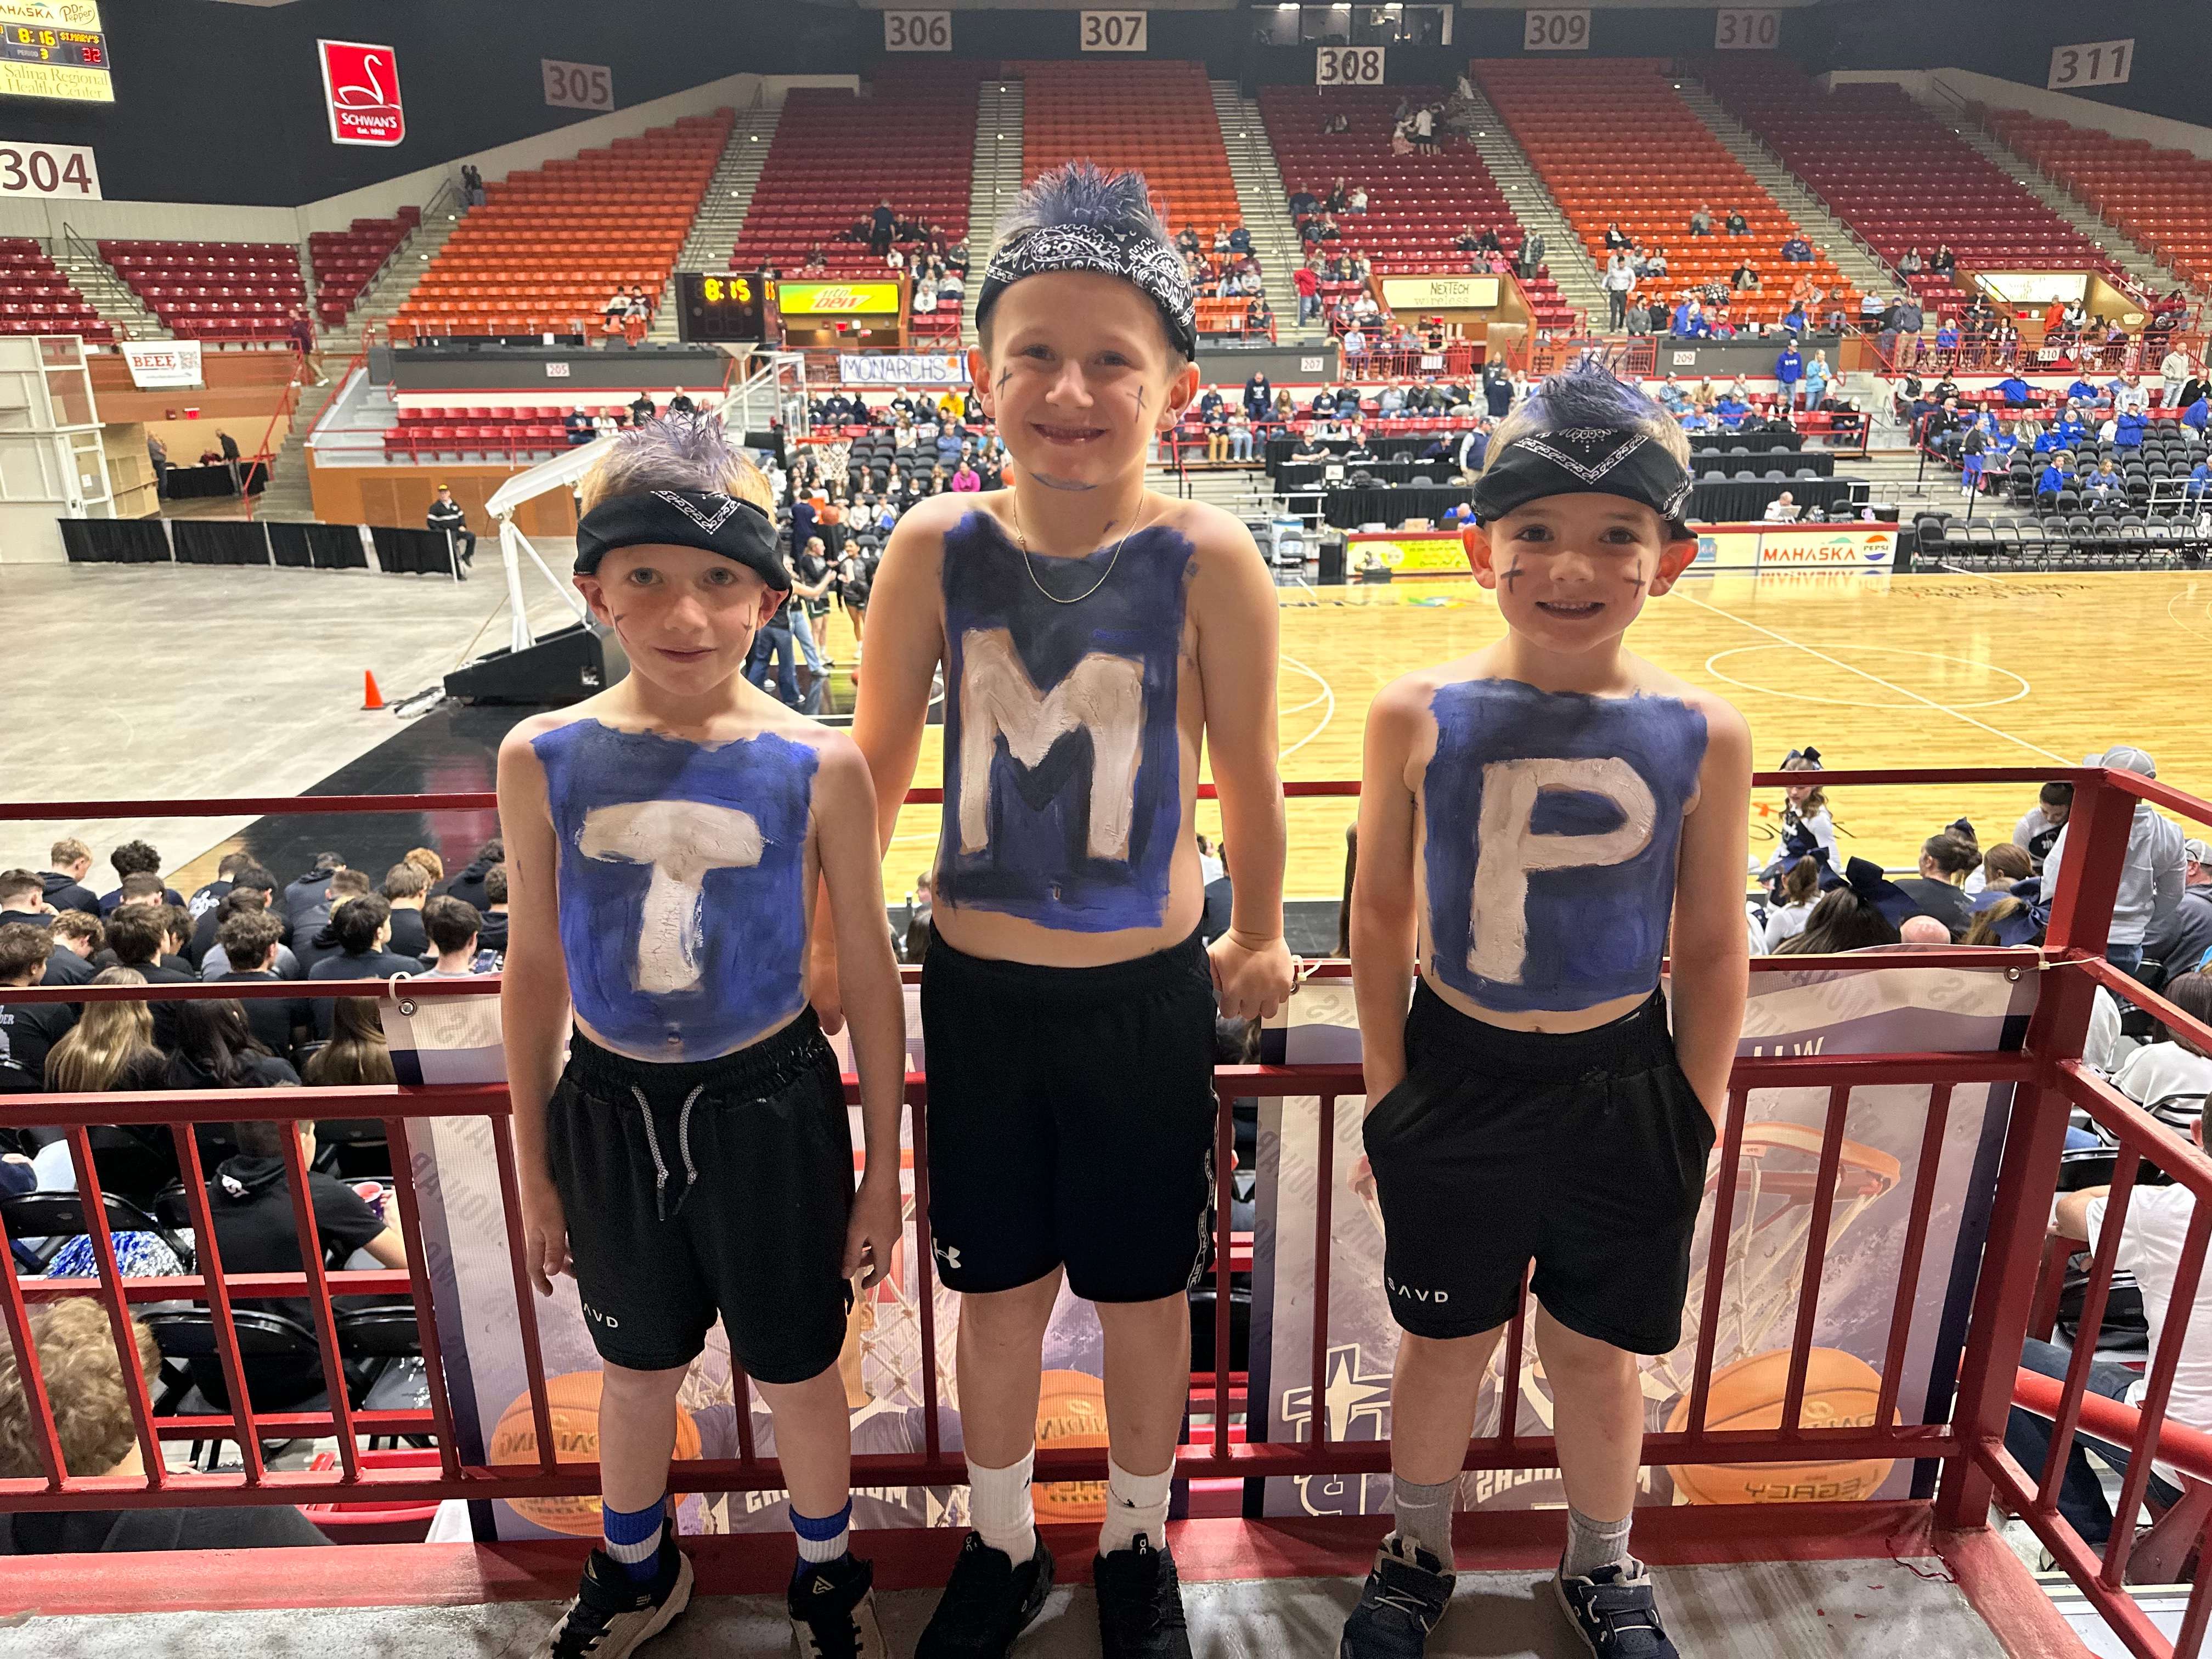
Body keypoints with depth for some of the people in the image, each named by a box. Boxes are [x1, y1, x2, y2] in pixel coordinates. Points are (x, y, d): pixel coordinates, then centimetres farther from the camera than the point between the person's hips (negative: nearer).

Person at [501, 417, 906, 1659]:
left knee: (797, 1373, 17)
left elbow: (870, 976, -6)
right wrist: (535, 1168, 7)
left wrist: (883, 1168, -1)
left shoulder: (819, 767, -15)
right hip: (608, 1112, 2)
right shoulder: (545, 760, -9)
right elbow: (535, 971, 1)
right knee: (639, 1368, 24)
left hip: (771, 1107, -2)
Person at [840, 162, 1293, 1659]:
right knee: (997, 1293, 19)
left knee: (1143, 1297, 18)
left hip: (1147, 995, -1)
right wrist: (828, 946, 7)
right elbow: (876, 765, 1)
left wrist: (1258, 941, 6)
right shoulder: (940, 548, -9)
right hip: (976, 990, 2)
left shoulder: (1208, 561, -16)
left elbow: (1250, 781, -5)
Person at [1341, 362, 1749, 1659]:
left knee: (1597, 1351, 19)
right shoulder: (1419, 715, -12)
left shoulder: (1702, 735, -9)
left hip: (1623, 1088, 1)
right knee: (1444, 1345, 17)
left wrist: (1700, 1114, 5)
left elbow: (1713, 947, 1)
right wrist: (1388, 1089, 1)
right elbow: (1382, 916, -3)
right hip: (1456, 1077, 0)